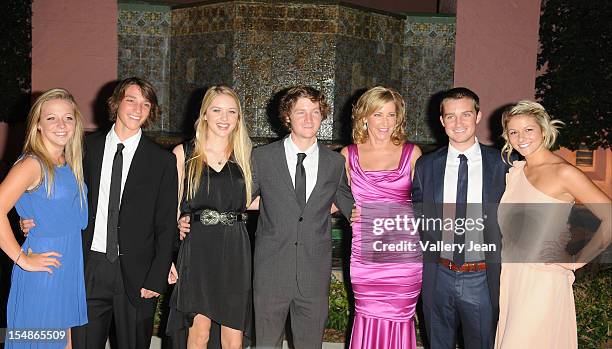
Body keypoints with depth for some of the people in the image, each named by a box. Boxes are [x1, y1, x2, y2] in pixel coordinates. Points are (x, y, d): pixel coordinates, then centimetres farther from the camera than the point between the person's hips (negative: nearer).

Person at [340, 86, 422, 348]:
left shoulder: (411, 153, 3)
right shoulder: (349, 155, 5)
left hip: (403, 255, -1)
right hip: (365, 255, 1)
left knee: (399, 321, 5)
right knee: (368, 320, 6)